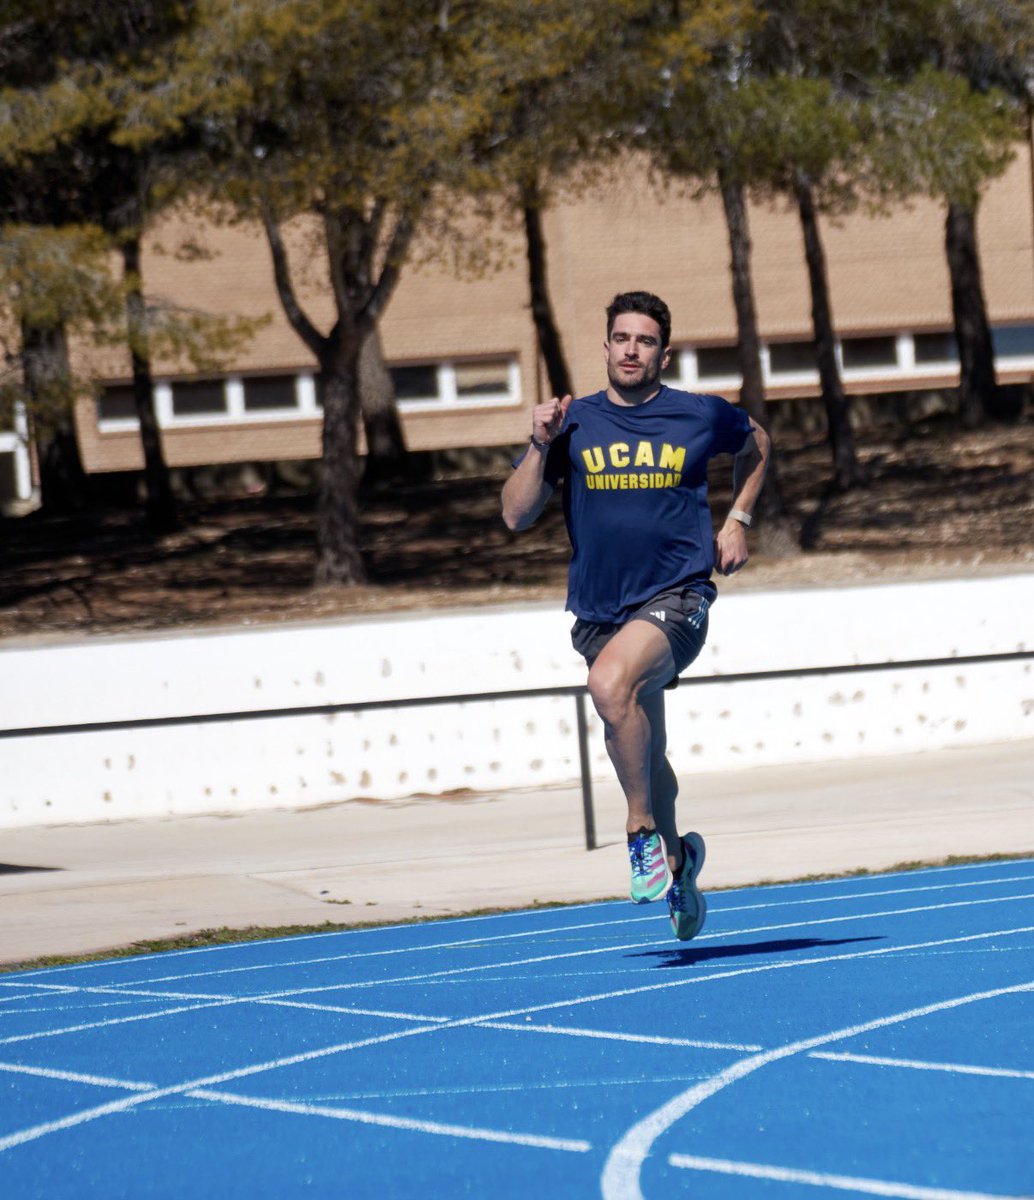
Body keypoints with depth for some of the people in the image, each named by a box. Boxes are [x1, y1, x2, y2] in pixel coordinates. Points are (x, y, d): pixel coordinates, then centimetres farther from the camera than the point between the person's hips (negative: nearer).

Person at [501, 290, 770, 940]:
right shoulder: (574, 423, 3)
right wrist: (542, 446, -13)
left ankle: (644, 831, -18)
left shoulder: (701, 416, 2)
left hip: (677, 596, -4)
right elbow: (516, 515, -1)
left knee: (610, 682, -33)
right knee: (645, 754, 14)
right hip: (600, 610, 4)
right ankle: (676, 859, 39)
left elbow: (757, 443, 24)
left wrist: (736, 521, 14)